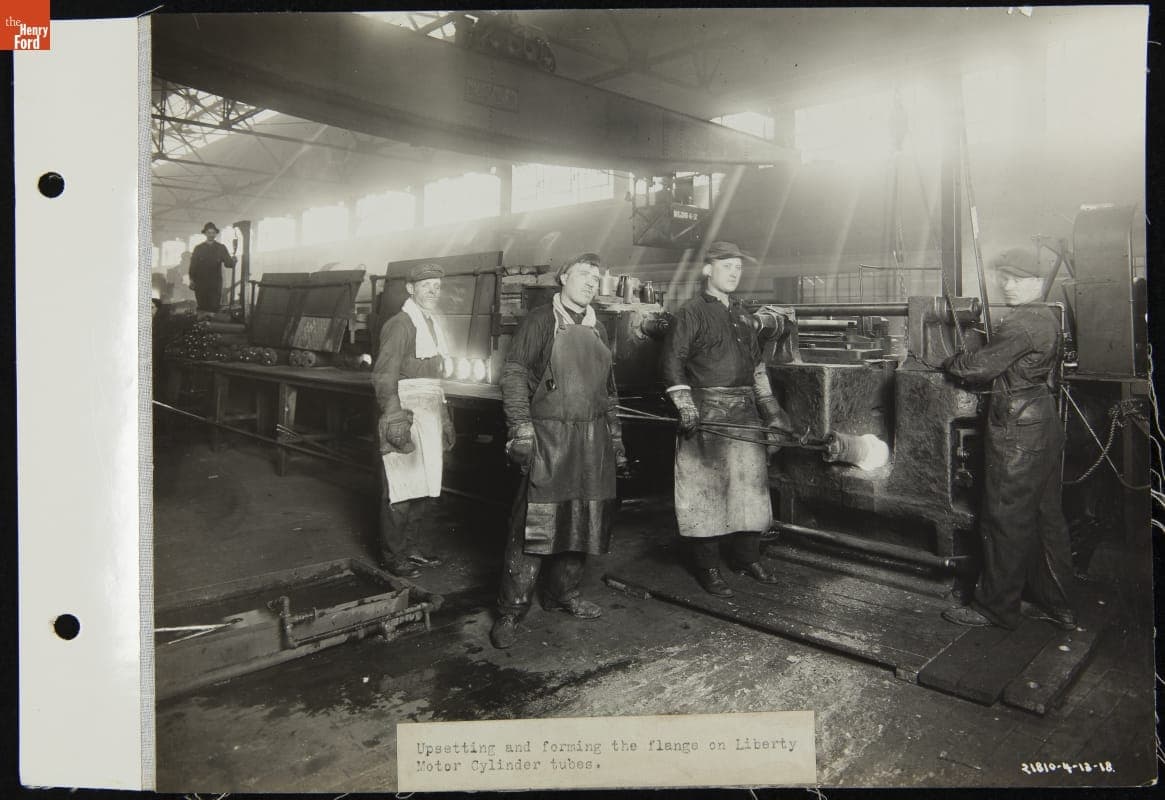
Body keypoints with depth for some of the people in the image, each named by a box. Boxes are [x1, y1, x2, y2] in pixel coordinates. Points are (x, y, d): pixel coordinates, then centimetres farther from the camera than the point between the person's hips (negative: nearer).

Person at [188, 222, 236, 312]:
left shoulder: (221, 248, 7)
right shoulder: (198, 248, 9)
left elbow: (228, 263, -2)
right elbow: (193, 265, 5)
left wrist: (232, 261, -25)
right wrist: (192, 279, -6)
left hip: (215, 284, -1)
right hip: (201, 284, 1)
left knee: (215, 307, -6)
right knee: (202, 308, 1)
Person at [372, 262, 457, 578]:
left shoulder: (433, 324, 17)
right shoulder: (400, 324, -10)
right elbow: (384, 375, -16)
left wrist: (445, 421, 22)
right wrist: (394, 419, -24)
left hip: (430, 413, 9)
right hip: (406, 412, -8)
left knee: (425, 485, 13)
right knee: (401, 488, -2)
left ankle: (410, 546, 27)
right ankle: (392, 556, 11)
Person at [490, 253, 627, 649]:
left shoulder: (597, 329, 17)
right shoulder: (540, 321, 0)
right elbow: (513, 375, -6)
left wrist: (615, 436, 16)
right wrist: (521, 429, -15)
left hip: (593, 441, 6)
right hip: (549, 437, -6)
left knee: (584, 518, 10)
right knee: (535, 521, -9)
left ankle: (564, 591, 26)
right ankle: (511, 609, 0)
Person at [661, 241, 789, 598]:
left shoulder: (741, 314, 18)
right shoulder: (691, 313, -4)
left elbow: (757, 364, 24)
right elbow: (673, 363, -8)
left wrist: (769, 406, 19)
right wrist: (686, 409, -16)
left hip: (745, 411, 7)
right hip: (707, 411, -7)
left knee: (750, 484, 11)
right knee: (707, 488, -2)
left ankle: (747, 556, 26)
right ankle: (707, 568, 8)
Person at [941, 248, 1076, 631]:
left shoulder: (1020, 326, -18)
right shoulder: (1049, 319, 13)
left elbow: (978, 367, -17)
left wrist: (946, 359, 1)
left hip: (1016, 432, -10)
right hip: (1046, 424, 10)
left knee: (1005, 519, -1)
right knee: (1047, 516, 15)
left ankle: (997, 607, 10)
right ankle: (1056, 605, 25)